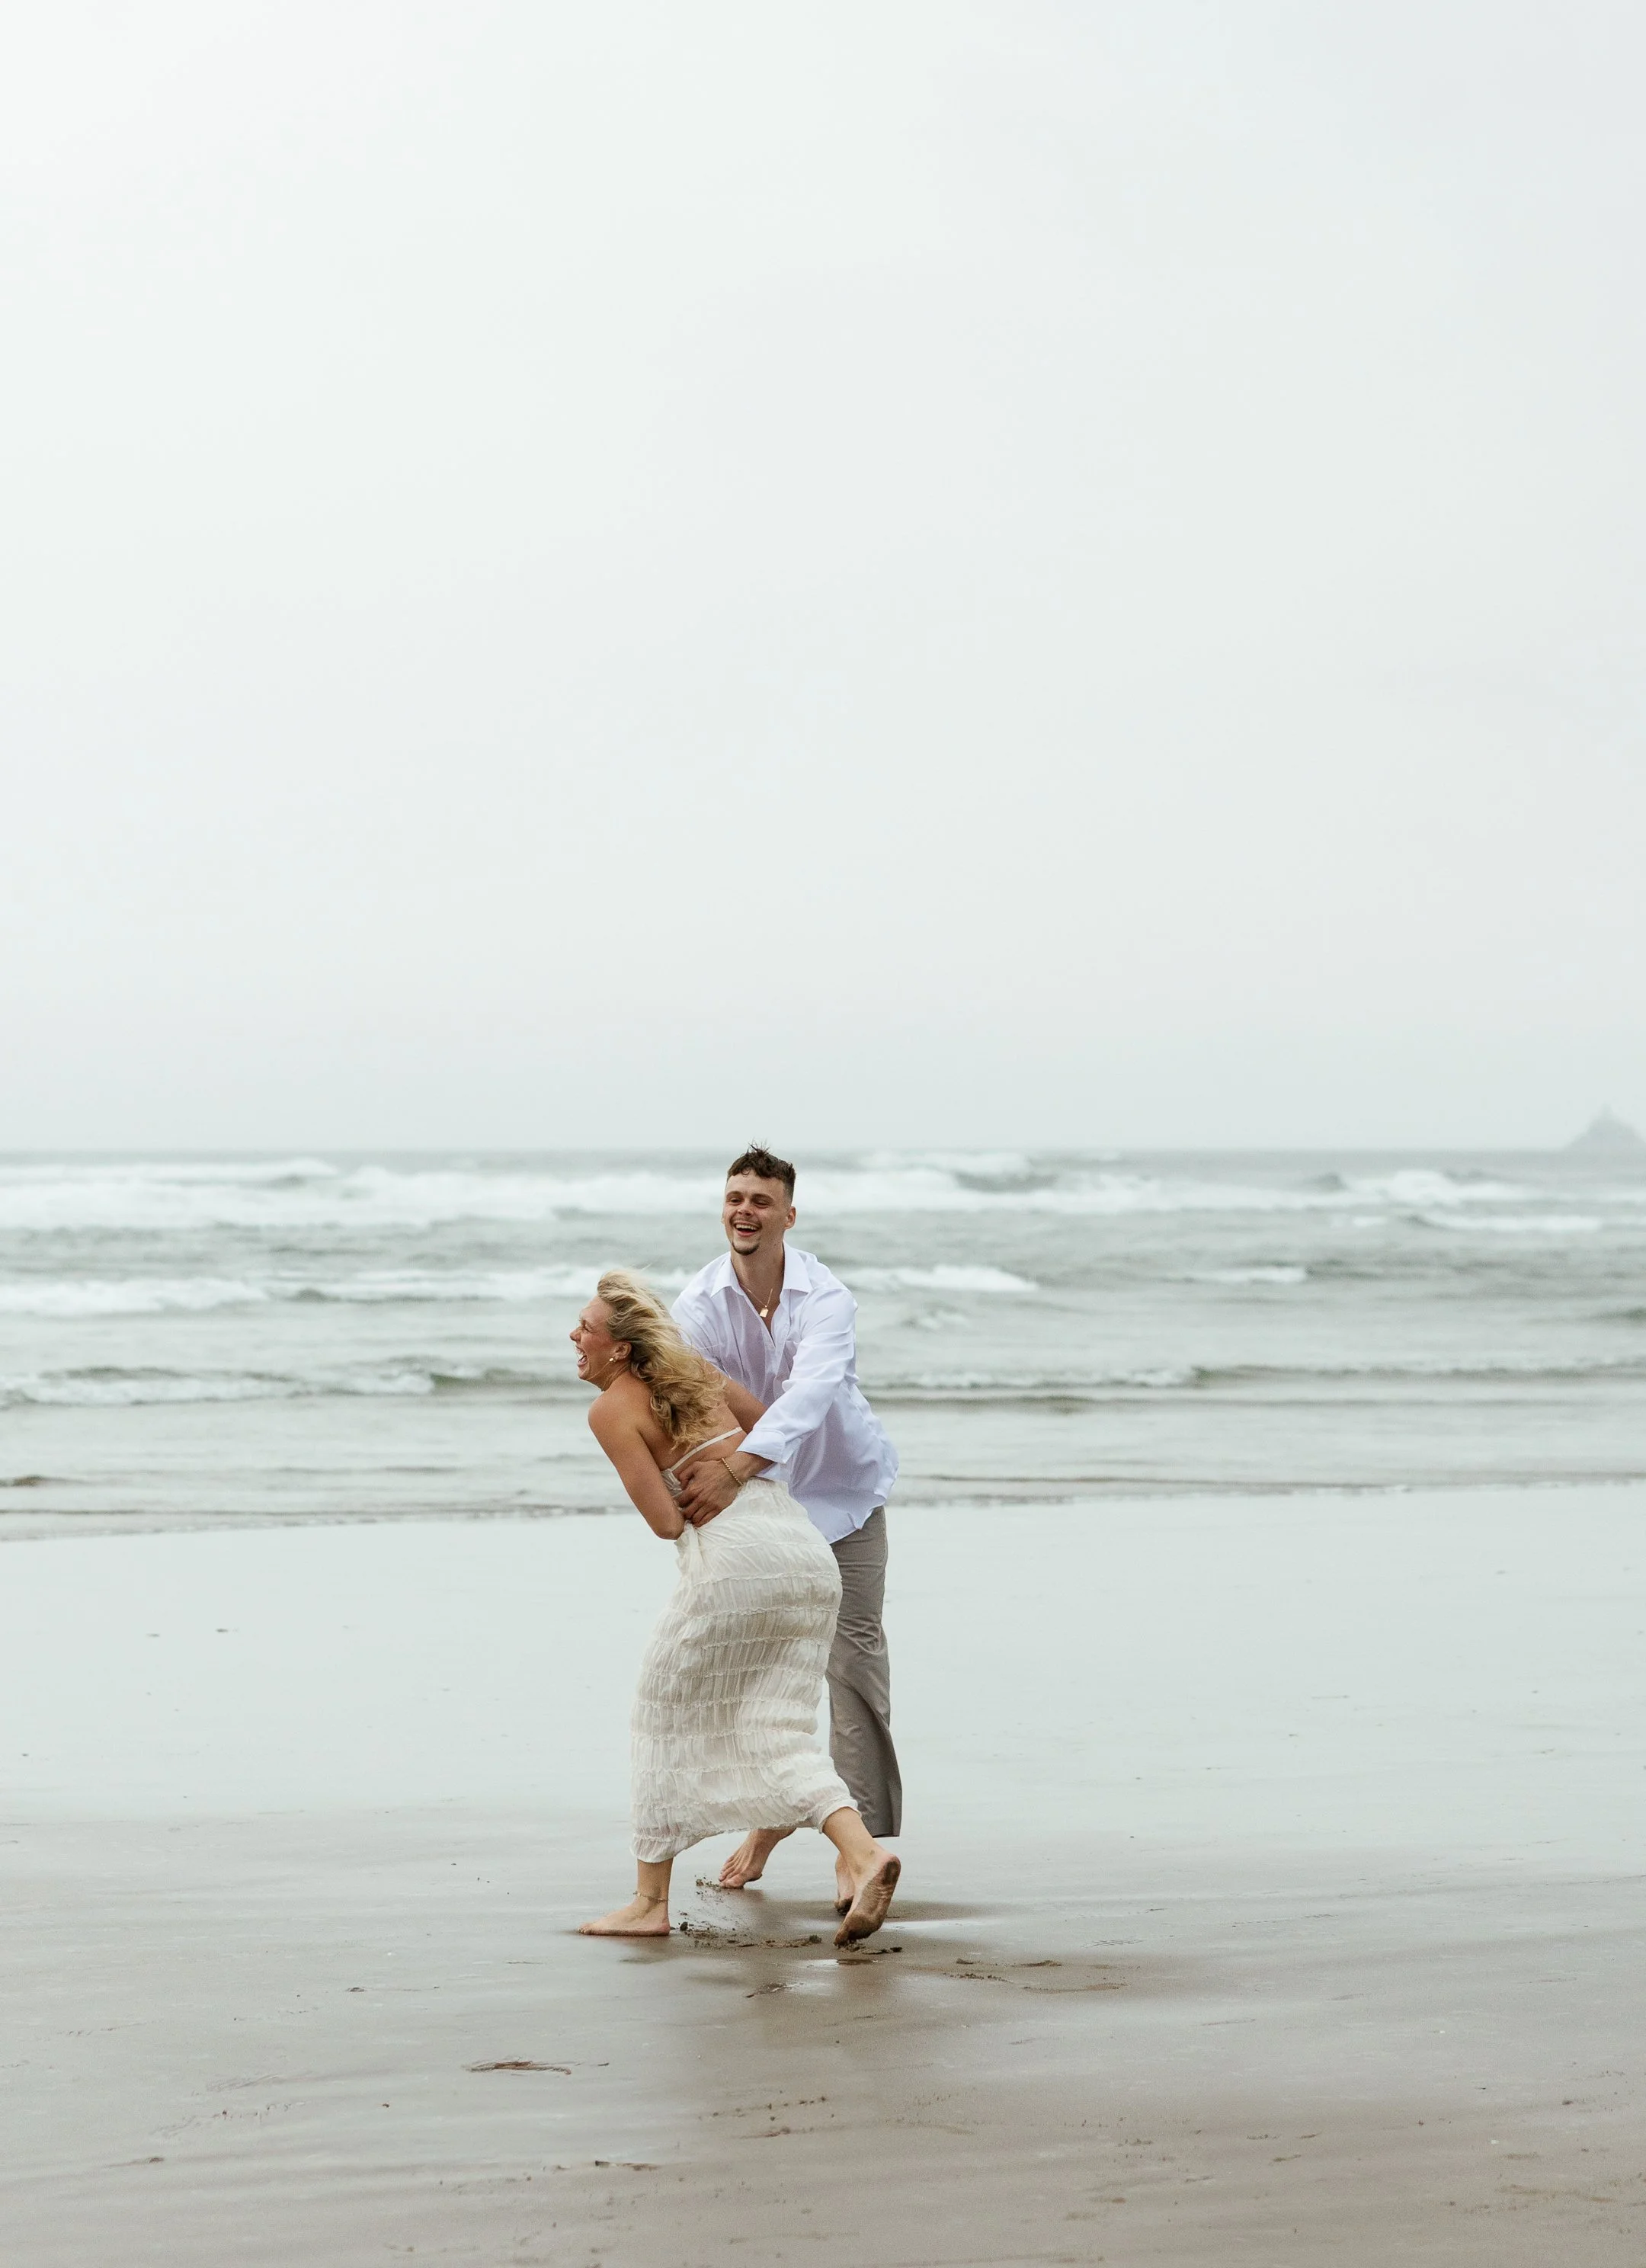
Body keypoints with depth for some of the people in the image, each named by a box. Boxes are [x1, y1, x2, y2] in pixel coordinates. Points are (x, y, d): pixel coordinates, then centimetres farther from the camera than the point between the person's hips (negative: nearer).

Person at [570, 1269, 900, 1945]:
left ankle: (649, 1901, 13)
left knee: (665, 1720, 11)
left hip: (734, 1558, -7)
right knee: (776, 1733, 7)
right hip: (808, 1556, 7)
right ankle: (863, 1855, -17)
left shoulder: (612, 1409, -2)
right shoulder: (692, 1369, 18)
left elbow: (666, 1523, -8)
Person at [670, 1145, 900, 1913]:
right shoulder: (700, 1301, -14)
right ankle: (772, 1809, 25)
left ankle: (861, 1831, -8)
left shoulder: (826, 1298, -26)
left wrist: (736, 1467, -57)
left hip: (840, 1485, -3)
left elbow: (809, 1394, -44)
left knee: (850, 1648, -10)